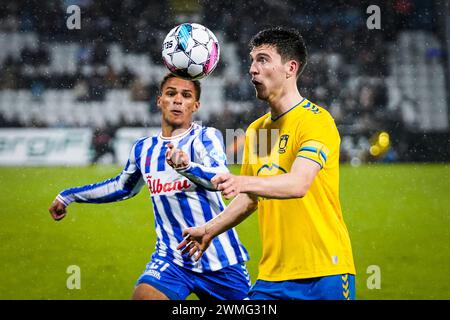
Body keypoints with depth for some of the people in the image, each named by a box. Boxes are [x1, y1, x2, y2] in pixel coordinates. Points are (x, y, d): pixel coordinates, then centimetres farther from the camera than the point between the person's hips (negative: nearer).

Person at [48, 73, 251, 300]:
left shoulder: (206, 137, -8)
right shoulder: (144, 149, 7)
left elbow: (220, 177, -29)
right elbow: (122, 187, 28)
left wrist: (187, 167, -50)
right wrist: (69, 196, 31)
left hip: (219, 262, -2)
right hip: (171, 260, 2)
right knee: (143, 295, -23)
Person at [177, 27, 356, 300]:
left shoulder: (316, 121, -10)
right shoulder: (256, 130, 15)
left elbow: (298, 184, -26)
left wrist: (243, 182, -40)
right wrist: (209, 230, 25)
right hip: (272, 275, 7)